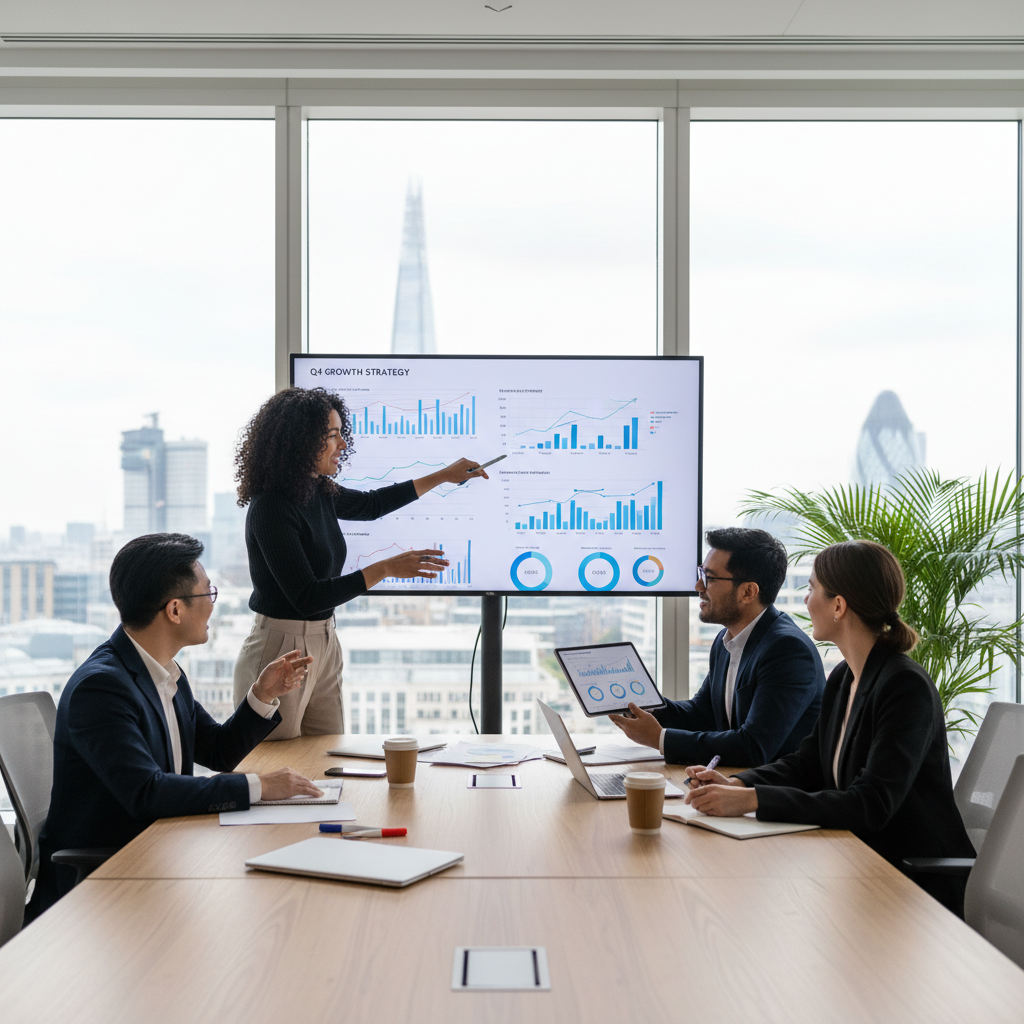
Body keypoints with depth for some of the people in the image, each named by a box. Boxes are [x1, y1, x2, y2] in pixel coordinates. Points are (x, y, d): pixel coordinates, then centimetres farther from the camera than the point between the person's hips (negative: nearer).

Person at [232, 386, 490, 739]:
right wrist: (384, 569, -25)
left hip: (325, 644, 8)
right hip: (282, 648, -8)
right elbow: (306, 598, -24)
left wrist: (443, 476, 30)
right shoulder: (271, 508, -20)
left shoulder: (320, 492, 5)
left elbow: (371, 504, 27)